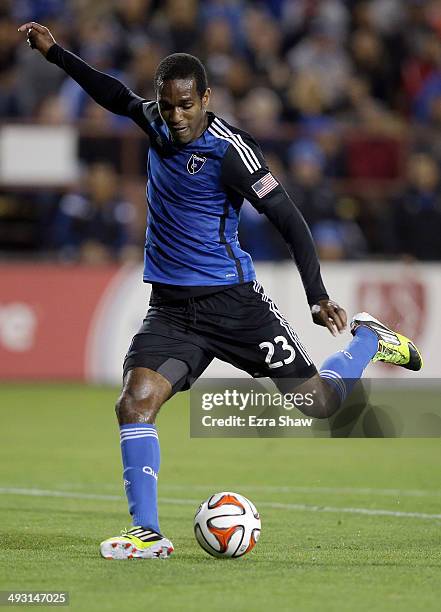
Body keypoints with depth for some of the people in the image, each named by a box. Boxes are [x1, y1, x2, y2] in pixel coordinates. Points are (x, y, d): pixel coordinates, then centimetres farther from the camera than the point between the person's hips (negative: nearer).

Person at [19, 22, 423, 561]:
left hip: (232, 302, -5)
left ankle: (370, 341, 32)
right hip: (170, 308, 5)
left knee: (318, 403, 0)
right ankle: (146, 534, -15)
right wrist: (55, 53, 19)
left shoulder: (230, 151, -17)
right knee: (135, 401, -19)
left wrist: (317, 297, -21)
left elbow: (288, 219, -15)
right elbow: (116, 96, 23)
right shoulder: (157, 121, 2)